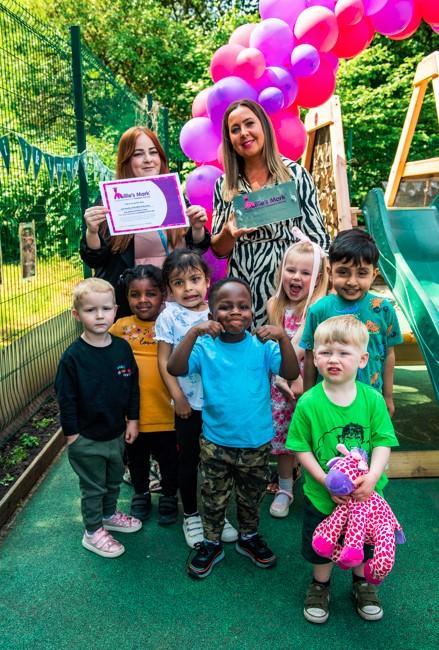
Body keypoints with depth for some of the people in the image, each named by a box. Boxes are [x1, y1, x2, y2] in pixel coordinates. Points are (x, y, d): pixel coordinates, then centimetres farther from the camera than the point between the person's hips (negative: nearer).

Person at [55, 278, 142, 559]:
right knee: (93, 487, 12)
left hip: (117, 433, 5)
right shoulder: (73, 356, -19)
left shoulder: (122, 348, -6)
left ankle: (109, 514, 48)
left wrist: (132, 419, 3)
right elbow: (66, 398, -14)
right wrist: (72, 433, -11)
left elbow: (133, 386, 3)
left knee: (114, 480, 24)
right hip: (87, 439, -5)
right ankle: (93, 532, 31)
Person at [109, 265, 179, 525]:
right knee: (136, 459, 22)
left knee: (169, 458, 17)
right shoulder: (121, 326, -1)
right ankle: (141, 495, 46)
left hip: (165, 412, -2)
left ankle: (169, 498, 40)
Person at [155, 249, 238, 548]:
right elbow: (164, 361, -6)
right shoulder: (169, 316, -8)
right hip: (189, 404, -2)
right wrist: (178, 397, -10)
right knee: (189, 461, 12)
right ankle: (191, 515, 32)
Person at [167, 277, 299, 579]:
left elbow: (292, 373, -19)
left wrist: (283, 337, -33)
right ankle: (211, 544, 40)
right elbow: (175, 368, -26)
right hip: (215, 442, -1)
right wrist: (193, 332, -36)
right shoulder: (206, 347, -12)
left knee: (252, 496, 23)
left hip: (256, 442, 1)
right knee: (214, 497, 17)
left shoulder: (262, 346, -9)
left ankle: (249, 537, 47)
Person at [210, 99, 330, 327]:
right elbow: (218, 250, 8)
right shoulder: (224, 185, 6)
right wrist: (228, 232, -13)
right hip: (242, 290, 2)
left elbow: (317, 237, -1)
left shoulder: (295, 174, -3)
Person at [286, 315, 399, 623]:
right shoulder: (308, 403, -18)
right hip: (322, 494, -1)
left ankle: (362, 582, 52)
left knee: (365, 541, 23)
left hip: (366, 493, 2)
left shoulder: (372, 399, -14)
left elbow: (383, 442, -11)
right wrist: (327, 482, -20)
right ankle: (321, 585, 47)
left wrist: (372, 476, -25)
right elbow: (302, 449, -13)